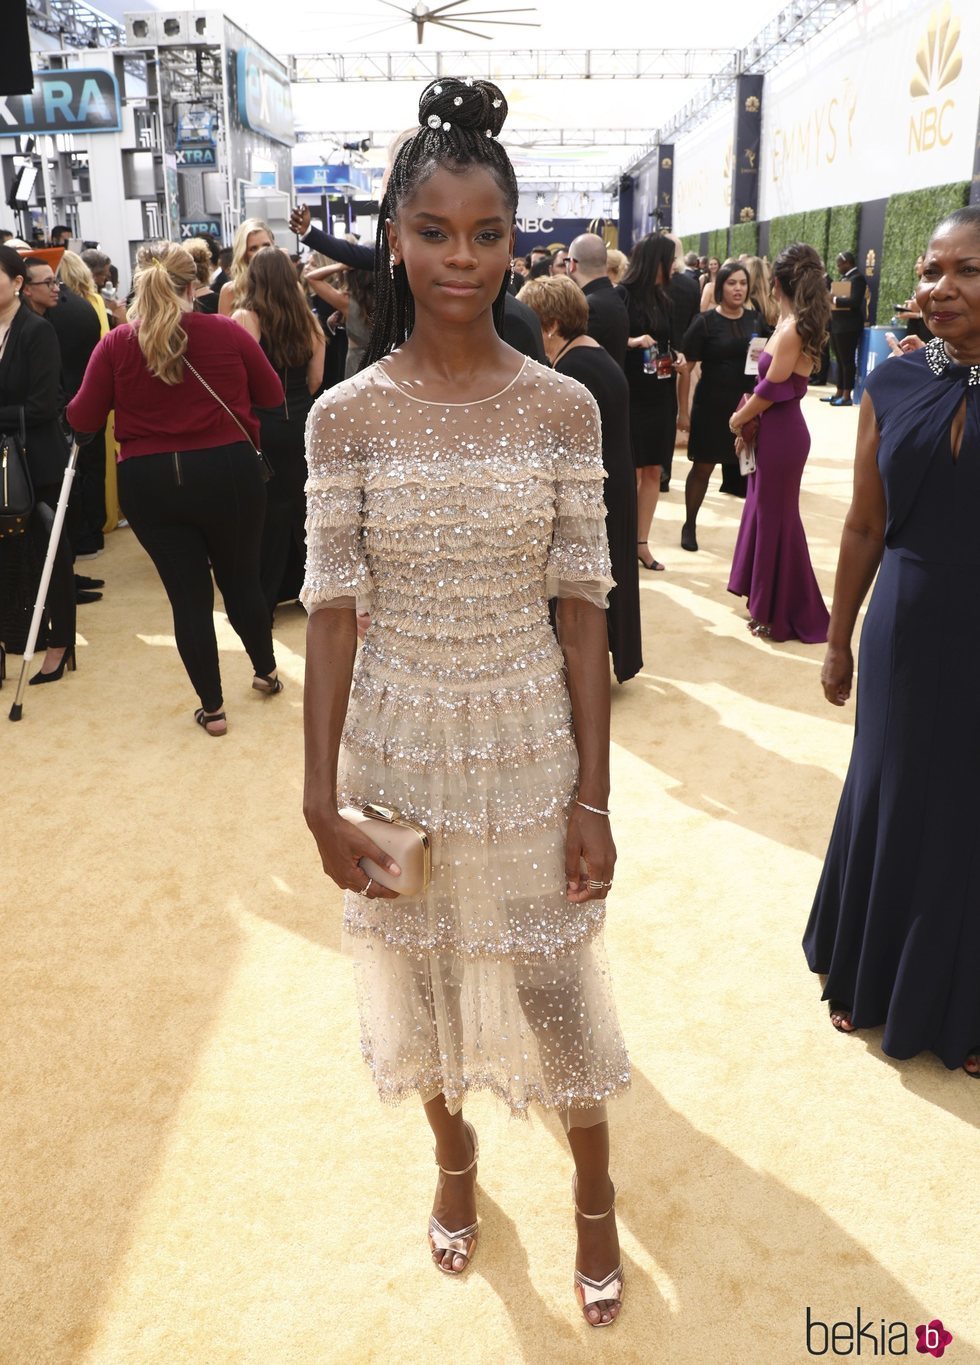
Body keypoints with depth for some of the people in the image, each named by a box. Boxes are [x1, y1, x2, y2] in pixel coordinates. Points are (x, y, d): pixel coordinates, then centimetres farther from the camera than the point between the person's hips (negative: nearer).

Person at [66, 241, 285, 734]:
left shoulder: (115, 344, -5)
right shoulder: (229, 332, -6)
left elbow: (82, 419, -1)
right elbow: (273, 395, 6)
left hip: (150, 484, 0)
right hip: (227, 472, 0)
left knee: (188, 593, 9)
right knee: (242, 580, 18)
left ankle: (211, 707, 19)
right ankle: (266, 672, 38)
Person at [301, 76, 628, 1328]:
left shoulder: (563, 406, -6)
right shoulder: (345, 415, -6)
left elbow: (582, 603, -6)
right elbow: (332, 608, -5)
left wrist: (593, 792, -8)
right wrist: (321, 795, -8)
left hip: (530, 740, -1)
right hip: (398, 741, 1)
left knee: (553, 976, 11)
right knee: (420, 965, 18)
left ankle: (595, 1196, 39)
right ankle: (453, 1153, 48)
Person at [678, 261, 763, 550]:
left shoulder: (756, 320, 8)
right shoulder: (705, 322, -5)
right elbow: (686, 366, -5)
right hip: (712, 405, -3)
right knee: (703, 466, 6)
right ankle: (689, 525, 20)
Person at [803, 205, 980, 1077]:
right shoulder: (894, 387, 0)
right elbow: (865, 526, 5)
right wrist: (838, 640, 8)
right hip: (908, 633, 2)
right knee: (888, 800, 15)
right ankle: (870, 979, 39)